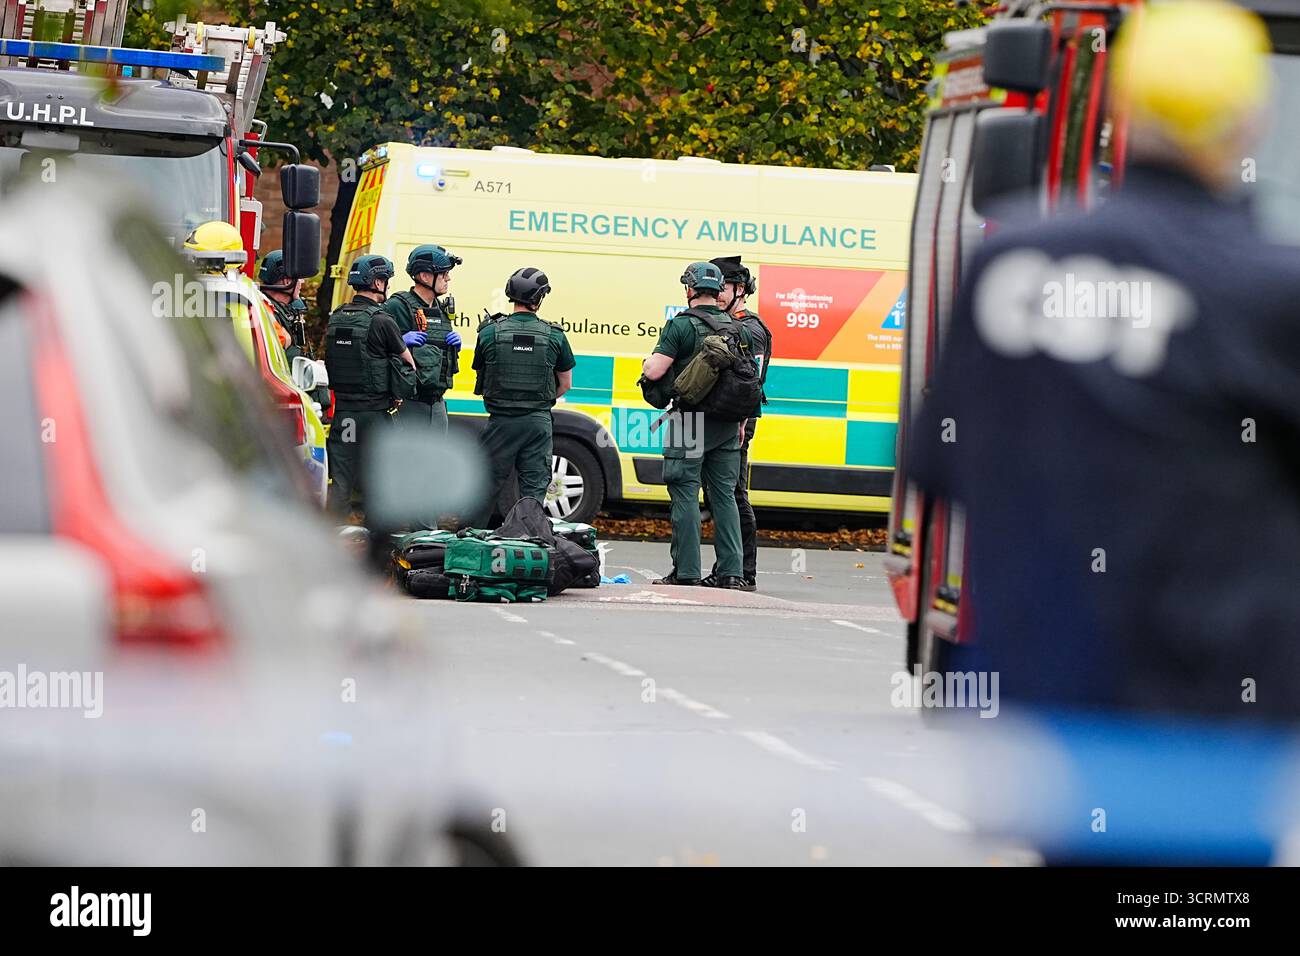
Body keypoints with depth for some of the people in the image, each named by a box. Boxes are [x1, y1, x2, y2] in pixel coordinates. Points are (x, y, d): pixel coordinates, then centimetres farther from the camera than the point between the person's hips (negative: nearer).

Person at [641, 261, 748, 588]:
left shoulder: (681, 325, -9)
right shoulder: (736, 328, 10)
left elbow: (654, 372, -14)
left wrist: (647, 361, 9)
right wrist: (741, 422, 21)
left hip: (690, 420, -5)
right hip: (726, 424, 5)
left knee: (685, 494, -2)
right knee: (724, 495, 9)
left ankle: (686, 571, -4)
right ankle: (731, 572, 5)